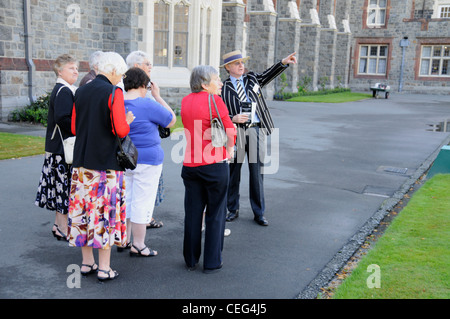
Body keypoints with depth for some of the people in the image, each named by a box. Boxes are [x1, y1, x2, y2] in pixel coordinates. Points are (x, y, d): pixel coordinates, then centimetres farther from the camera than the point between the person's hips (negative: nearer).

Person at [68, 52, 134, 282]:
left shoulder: (81, 91, 9)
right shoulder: (113, 92, -11)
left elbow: (74, 128, 13)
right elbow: (121, 130, -17)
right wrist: (128, 122, 4)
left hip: (82, 162, 6)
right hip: (106, 162, -6)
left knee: (83, 210, 12)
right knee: (106, 211, 1)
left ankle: (86, 262, 23)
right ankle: (104, 268, 7)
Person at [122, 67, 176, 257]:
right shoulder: (148, 105, -15)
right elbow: (171, 121, -4)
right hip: (146, 160, -6)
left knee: (125, 198, 17)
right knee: (142, 201, 2)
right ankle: (138, 245, 10)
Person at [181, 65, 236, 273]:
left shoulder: (185, 101, 7)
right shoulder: (213, 99, -10)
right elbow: (230, 131, -7)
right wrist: (229, 150, 9)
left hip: (190, 164, 6)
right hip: (214, 164, -5)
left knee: (192, 213, 13)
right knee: (215, 214, 7)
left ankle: (191, 260, 24)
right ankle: (212, 262, 14)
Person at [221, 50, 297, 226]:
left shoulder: (252, 79, 14)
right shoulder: (224, 87, 4)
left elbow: (269, 74, 2)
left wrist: (284, 62, -12)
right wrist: (233, 119, -15)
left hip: (256, 130, 2)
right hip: (235, 132, -2)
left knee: (257, 172, 3)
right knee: (233, 172, 7)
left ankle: (259, 213, 13)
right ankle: (233, 210, 24)